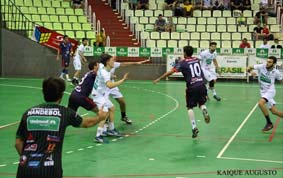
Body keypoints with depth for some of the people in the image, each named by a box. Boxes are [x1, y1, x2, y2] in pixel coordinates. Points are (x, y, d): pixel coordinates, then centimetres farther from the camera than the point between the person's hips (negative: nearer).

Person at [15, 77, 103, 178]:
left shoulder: (29, 113, 6)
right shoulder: (64, 112, 3)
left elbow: (18, 143, 9)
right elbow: (87, 123, 22)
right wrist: (100, 117, 41)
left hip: (25, 168, 2)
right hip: (49, 170, -2)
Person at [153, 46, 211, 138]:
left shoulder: (182, 63, -1)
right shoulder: (196, 59, 13)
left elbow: (171, 72, -7)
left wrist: (159, 78, -4)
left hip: (192, 87, -3)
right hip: (202, 85, 4)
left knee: (190, 107, 10)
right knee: (202, 103, 22)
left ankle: (194, 127, -2)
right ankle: (204, 111, -14)